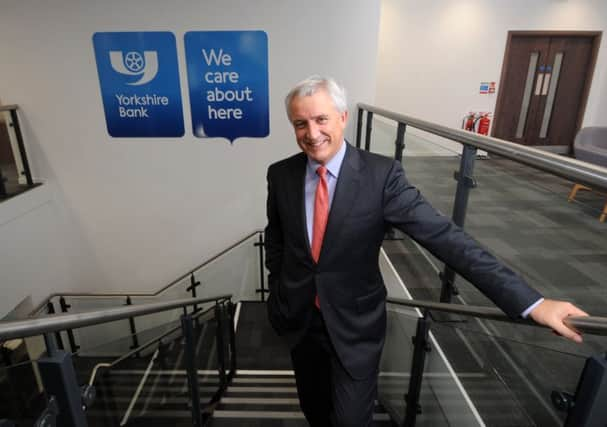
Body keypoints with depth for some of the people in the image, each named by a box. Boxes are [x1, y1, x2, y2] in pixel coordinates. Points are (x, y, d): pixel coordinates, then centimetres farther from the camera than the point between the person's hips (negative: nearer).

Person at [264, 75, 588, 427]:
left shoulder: (381, 175, -19)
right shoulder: (281, 174, -8)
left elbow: (443, 236, -22)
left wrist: (530, 301, -24)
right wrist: (279, 290, 13)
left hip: (355, 323, -3)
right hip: (298, 316, 4)